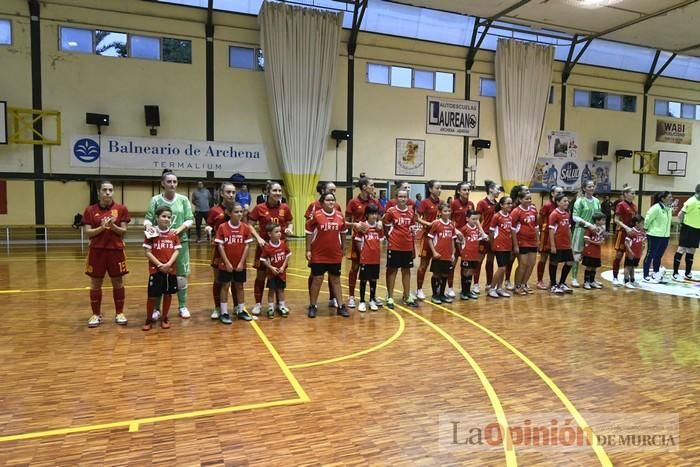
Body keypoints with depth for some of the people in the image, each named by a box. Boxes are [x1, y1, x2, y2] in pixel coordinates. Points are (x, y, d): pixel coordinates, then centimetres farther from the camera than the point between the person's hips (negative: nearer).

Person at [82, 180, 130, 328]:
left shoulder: (121, 209, 0)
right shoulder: (90, 210, 1)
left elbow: (123, 231, -2)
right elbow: (88, 233, -3)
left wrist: (112, 226, -19)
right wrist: (102, 227, -18)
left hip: (116, 250, 0)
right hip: (96, 251, 0)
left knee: (118, 283, 7)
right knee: (95, 284, 7)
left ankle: (119, 313, 20)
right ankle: (96, 314, 21)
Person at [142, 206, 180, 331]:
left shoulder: (174, 234, 4)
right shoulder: (151, 233, -3)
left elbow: (177, 251, -1)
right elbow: (147, 252, -7)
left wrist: (168, 264, -16)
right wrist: (160, 265, -16)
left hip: (171, 270, 3)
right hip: (155, 270, -3)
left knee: (168, 294, 10)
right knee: (152, 296, 1)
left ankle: (164, 318, 24)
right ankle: (149, 319, 18)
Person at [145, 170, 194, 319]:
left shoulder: (183, 200, 4)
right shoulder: (155, 200, 0)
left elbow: (190, 219, 0)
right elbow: (148, 218, -5)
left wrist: (180, 228, -17)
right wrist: (148, 226, -27)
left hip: (180, 241, 1)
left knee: (181, 275, 6)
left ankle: (182, 307, 19)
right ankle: (156, 308, 17)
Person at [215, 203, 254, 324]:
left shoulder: (245, 227, -3)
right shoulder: (222, 227, -10)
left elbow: (247, 246, -2)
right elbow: (220, 246, -10)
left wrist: (241, 262, -7)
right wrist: (227, 263, -12)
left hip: (240, 265, 3)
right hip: (226, 264, -3)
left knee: (239, 287, 14)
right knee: (225, 287, 5)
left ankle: (241, 311, 25)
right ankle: (224, 313, 13)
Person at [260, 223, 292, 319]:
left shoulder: (283, 243, -7)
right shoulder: (267, 247, -16)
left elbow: (288, 255, 0)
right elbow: (263, 260, -11)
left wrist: (283, 266, -8)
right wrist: (271, 268, -18)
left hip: (282, 272, 3)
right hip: (272, 272, -3)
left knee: (281, 289, 13)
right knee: (271, 290, 5)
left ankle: (282, 307, 23)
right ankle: (270, 308, 15)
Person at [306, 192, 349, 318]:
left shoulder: (340, 216, 1)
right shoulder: (316, 215, -9)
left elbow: (343, 233, 13)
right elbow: (309, 233, -5)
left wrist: (343, 248, 14)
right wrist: (308, 250, -7)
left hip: (335, 255, 3)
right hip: (318, 255, -3)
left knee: (336, 280, 12)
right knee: (317, 279, 4)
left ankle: (341, 306, 20)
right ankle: (312, 306, 18)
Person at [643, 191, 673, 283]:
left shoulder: (669, 208, 7)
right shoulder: (656, 208, -18)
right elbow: (648, 218, -16)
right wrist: (646, 229, -7)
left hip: (665, 236, 7)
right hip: (654, 236, -7)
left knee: (658, 256, 15)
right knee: (650, 255, 0)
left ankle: (656, 275, 26)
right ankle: (646, 276, 7)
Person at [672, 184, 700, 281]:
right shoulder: (692, 201, -17)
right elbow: (681, 214, -17)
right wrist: (682, 224, -5)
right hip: (688, 228, -8)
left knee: (691, 251, 13)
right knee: (682, 249, -4)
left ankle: (688, 273, 23)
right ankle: (675, 273, 0)